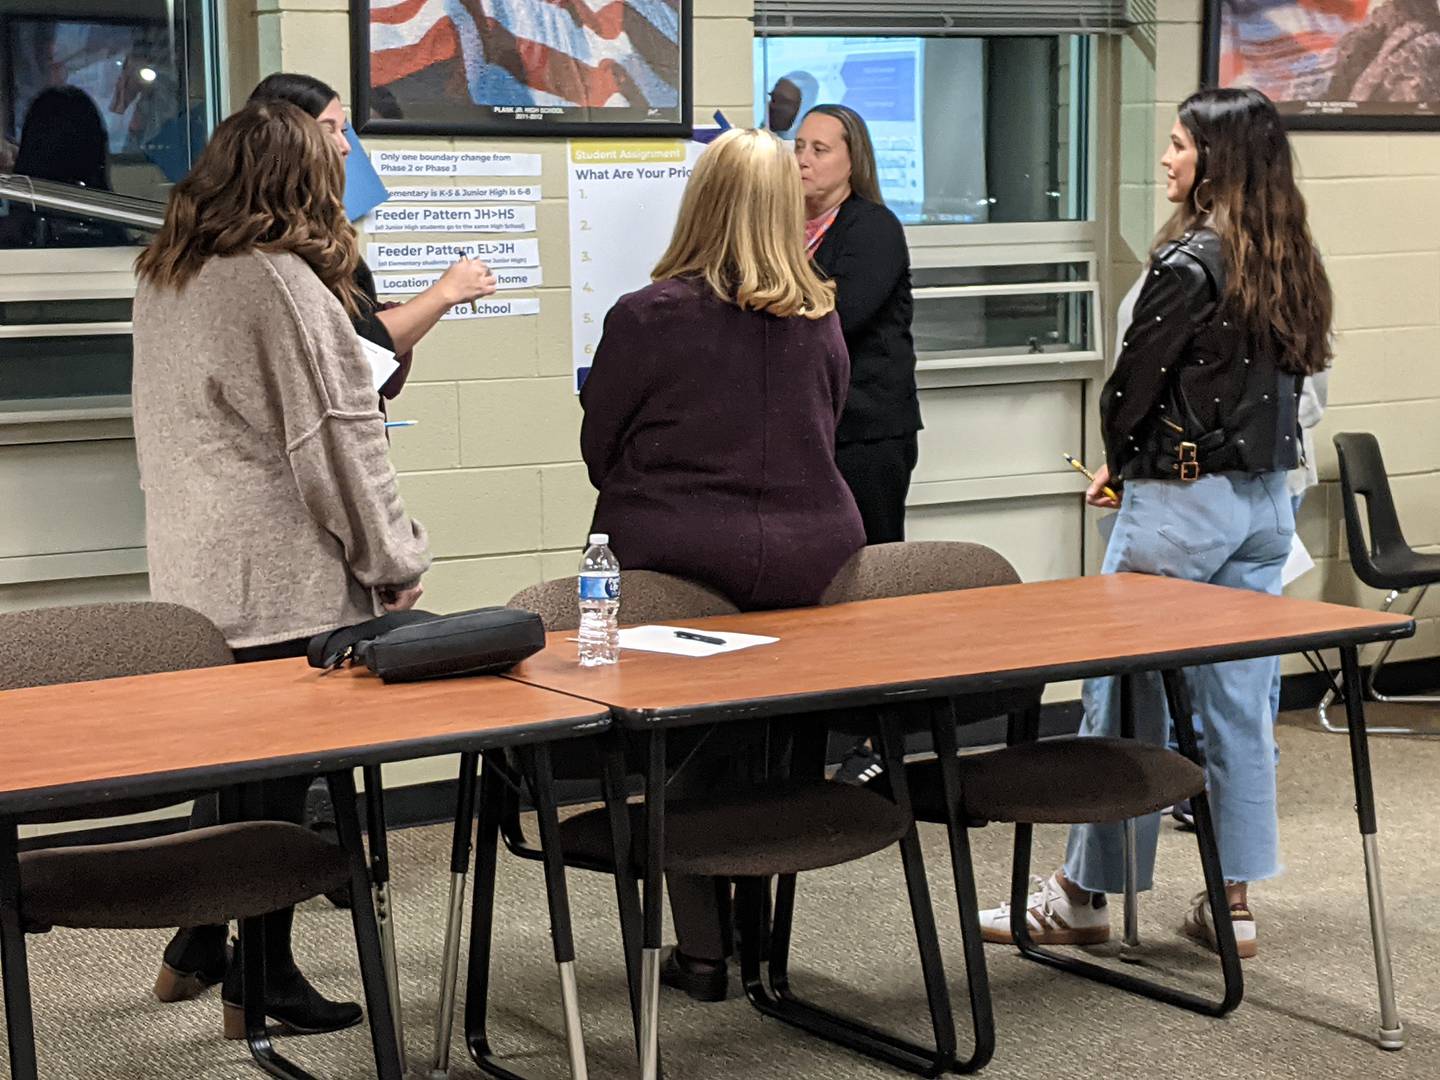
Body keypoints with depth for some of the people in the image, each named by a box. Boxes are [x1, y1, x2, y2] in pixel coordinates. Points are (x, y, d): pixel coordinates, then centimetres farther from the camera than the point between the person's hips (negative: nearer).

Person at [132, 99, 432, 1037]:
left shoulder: (163, 278, 11)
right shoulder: (281, 283, -15)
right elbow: (335, 439, -14)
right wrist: (394, 560, -6)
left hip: (196, 573, 8)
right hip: (282, 580, -8)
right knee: (278, 779, 0)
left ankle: (198, 949, 28)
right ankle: (264, 982, 9)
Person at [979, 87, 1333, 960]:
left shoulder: (1188, 263, -16)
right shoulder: (1294, 265, 7)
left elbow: (1135, 382, -13)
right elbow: (1296, 374, 11)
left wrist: (1119, 463, 8)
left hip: (1183, 500, -7)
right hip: (1268, 497, 8)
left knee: (1125, 690, 2)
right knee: (1240, 699, 10)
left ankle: (1086, 894, 10)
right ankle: (1233, 898, 15)